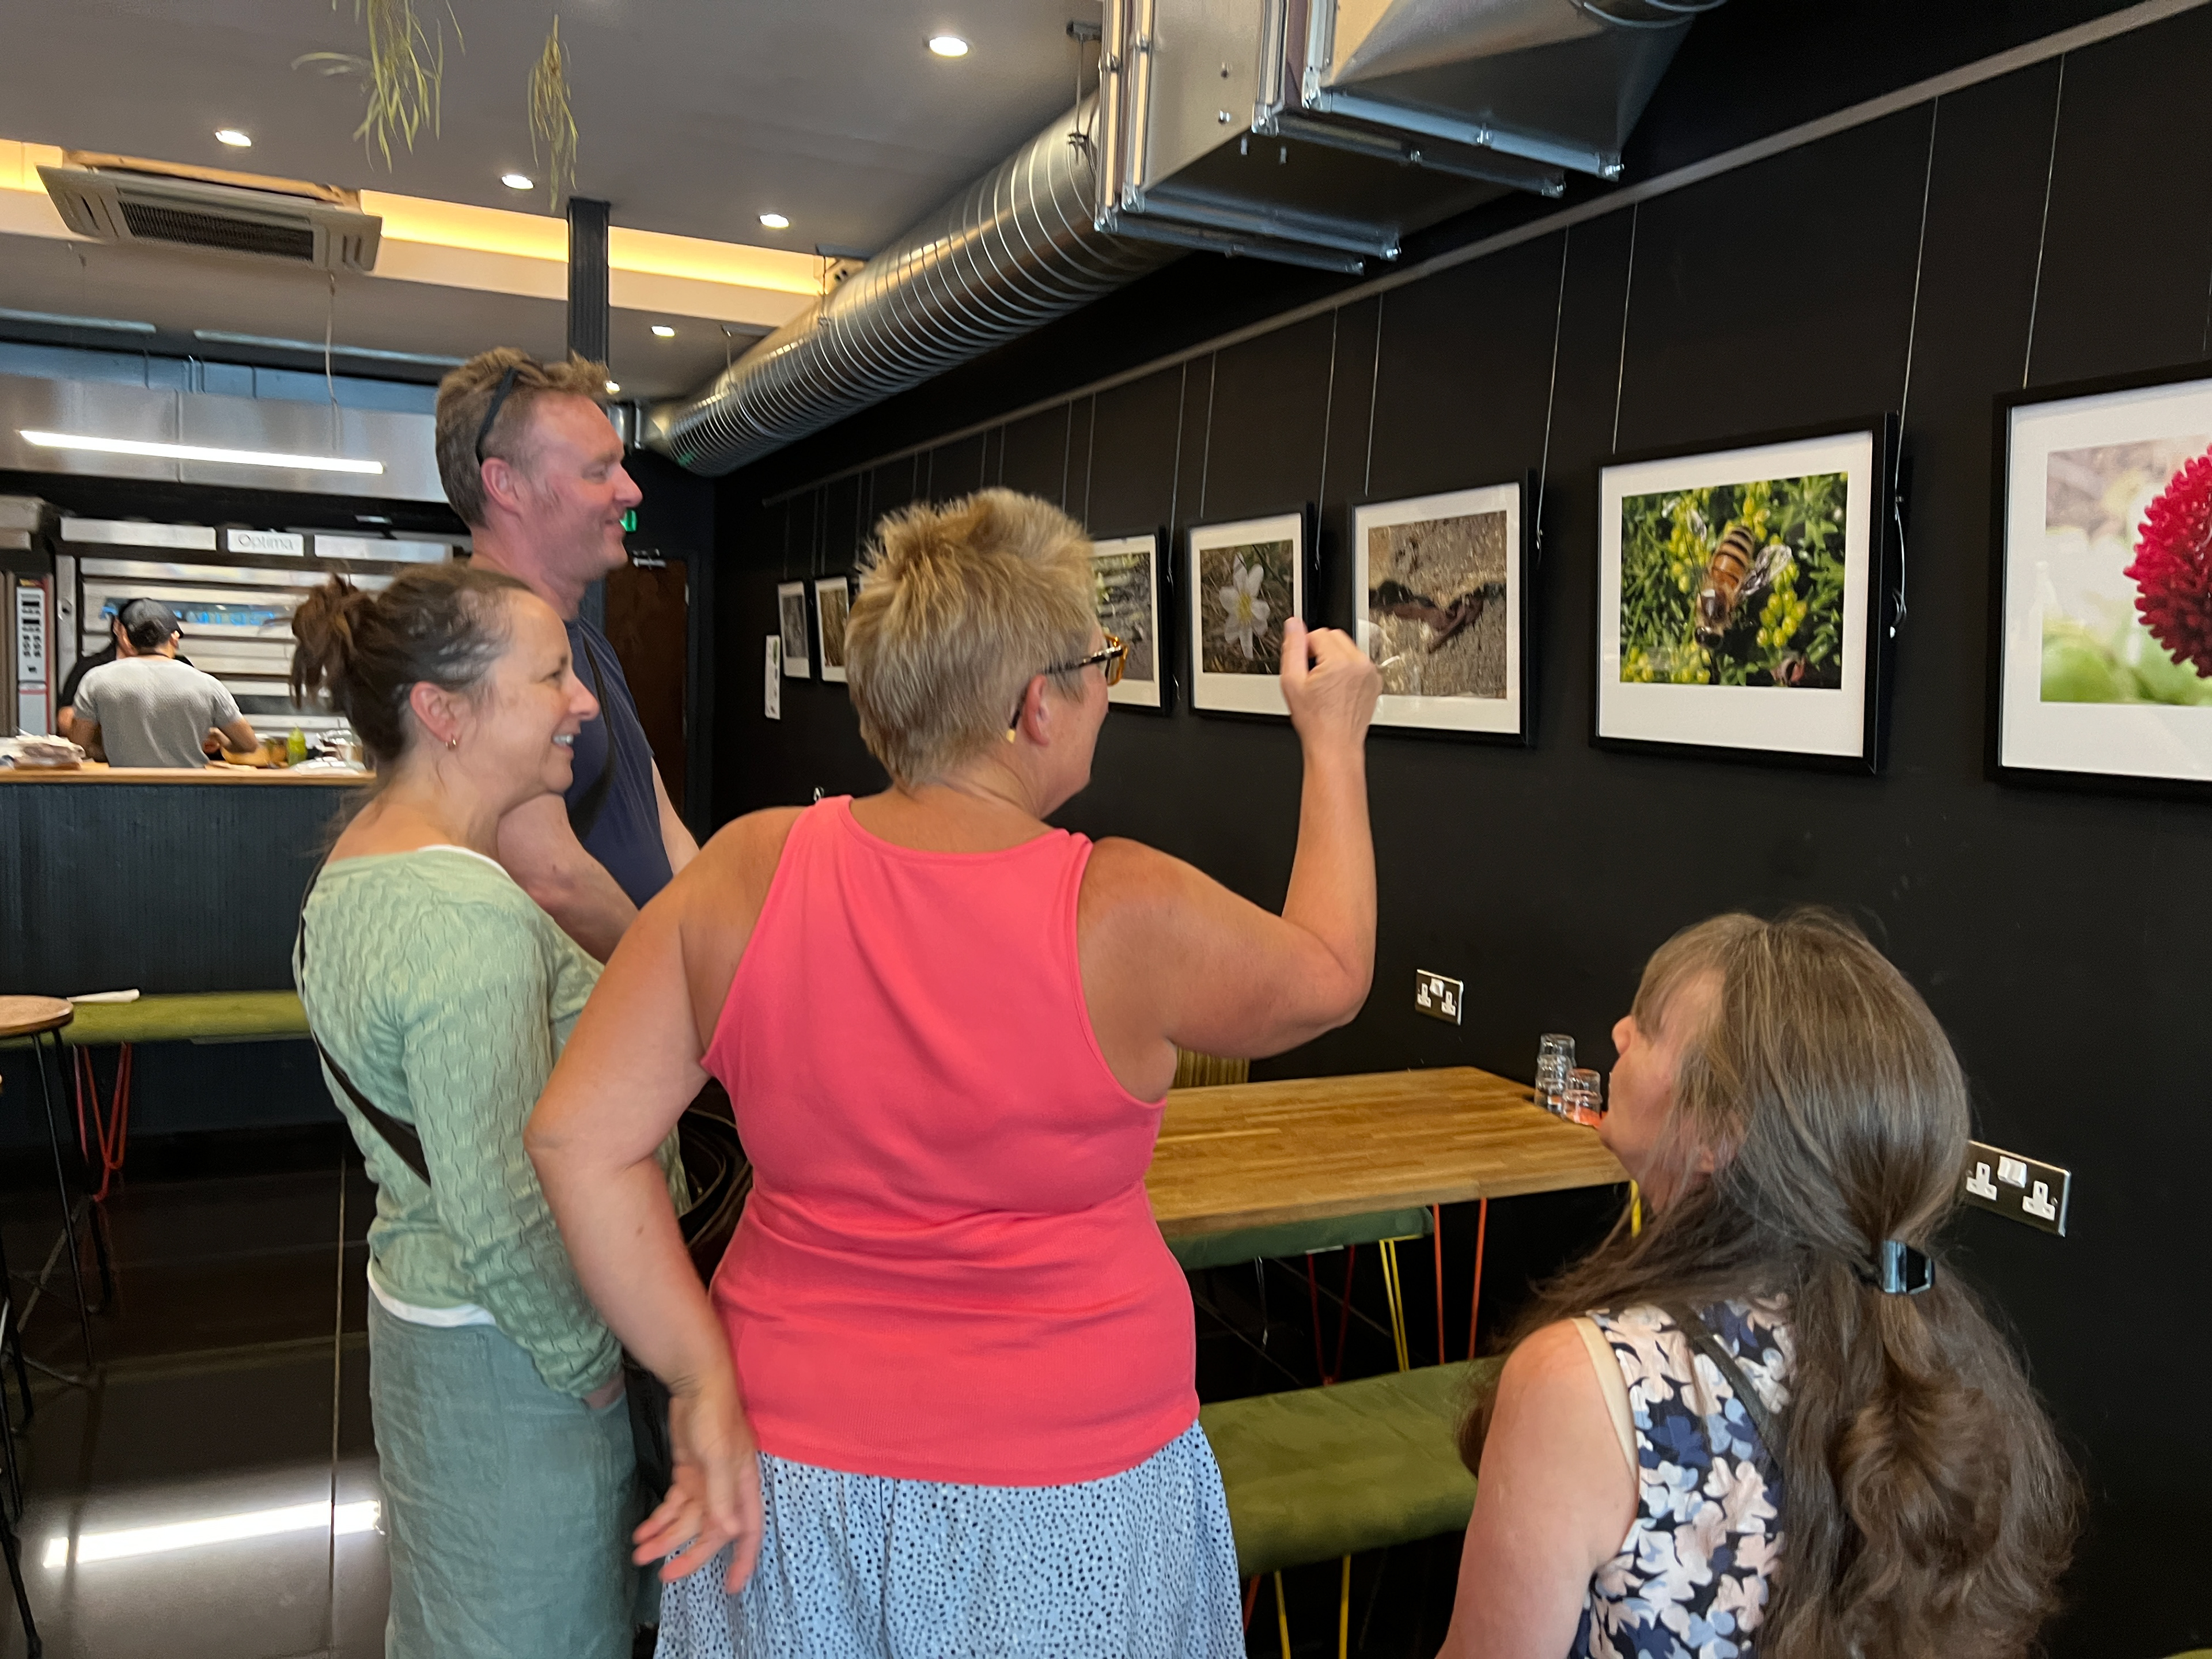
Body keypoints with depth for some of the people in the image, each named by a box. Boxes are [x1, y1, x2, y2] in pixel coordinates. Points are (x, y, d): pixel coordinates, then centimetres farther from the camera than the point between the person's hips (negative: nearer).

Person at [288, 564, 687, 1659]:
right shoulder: (474, 920, -29)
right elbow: (504, 1218, -28)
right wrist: (591, 1364, -13)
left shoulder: (354, 865, 3)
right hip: (504, 1355, -9)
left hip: (412, 1308, 9)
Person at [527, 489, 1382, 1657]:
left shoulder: (743, 873, -13)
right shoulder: (1126, 915, -20)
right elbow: (1328, 980, 0)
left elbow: (578, 1138, -12)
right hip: (1062, 1506, -2)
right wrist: (1334, 740, 10)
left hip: (793, 1475, 3)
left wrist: (704, 1379, -5)